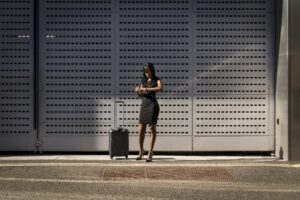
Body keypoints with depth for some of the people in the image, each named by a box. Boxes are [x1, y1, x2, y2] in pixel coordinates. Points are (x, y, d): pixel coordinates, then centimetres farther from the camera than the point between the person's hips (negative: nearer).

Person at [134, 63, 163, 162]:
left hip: (153, 105, -5)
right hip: (144, 105, 5)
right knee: (141, 130, 2)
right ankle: (141, 151, 20)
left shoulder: (157, 80, 1)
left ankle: (150, 152, 2)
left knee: (152, 128, -4)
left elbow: (160, 88, -22)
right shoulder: (143, 81, 16)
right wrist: (138, 91, 0)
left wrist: (146, 89, -26)